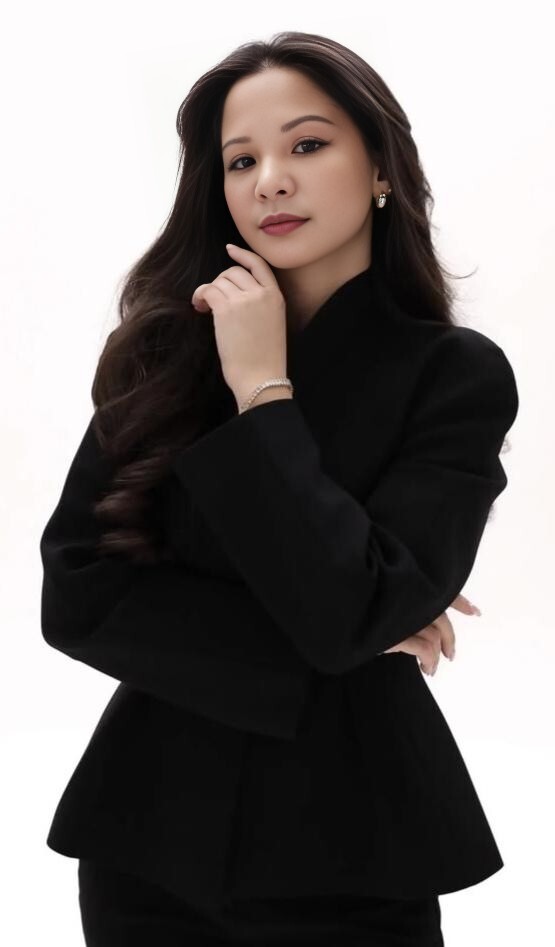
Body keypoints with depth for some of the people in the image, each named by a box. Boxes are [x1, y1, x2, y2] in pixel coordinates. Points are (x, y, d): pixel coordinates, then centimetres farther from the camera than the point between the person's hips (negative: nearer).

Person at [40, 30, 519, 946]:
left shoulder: (456, 373, -10)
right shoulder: (161, 351, -3)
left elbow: (349, 611, -21)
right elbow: (76, 597, -10)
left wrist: (261, 389, -17)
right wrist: (320, 641, -14)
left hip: (344, 846, -2)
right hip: (152, 830, 3)